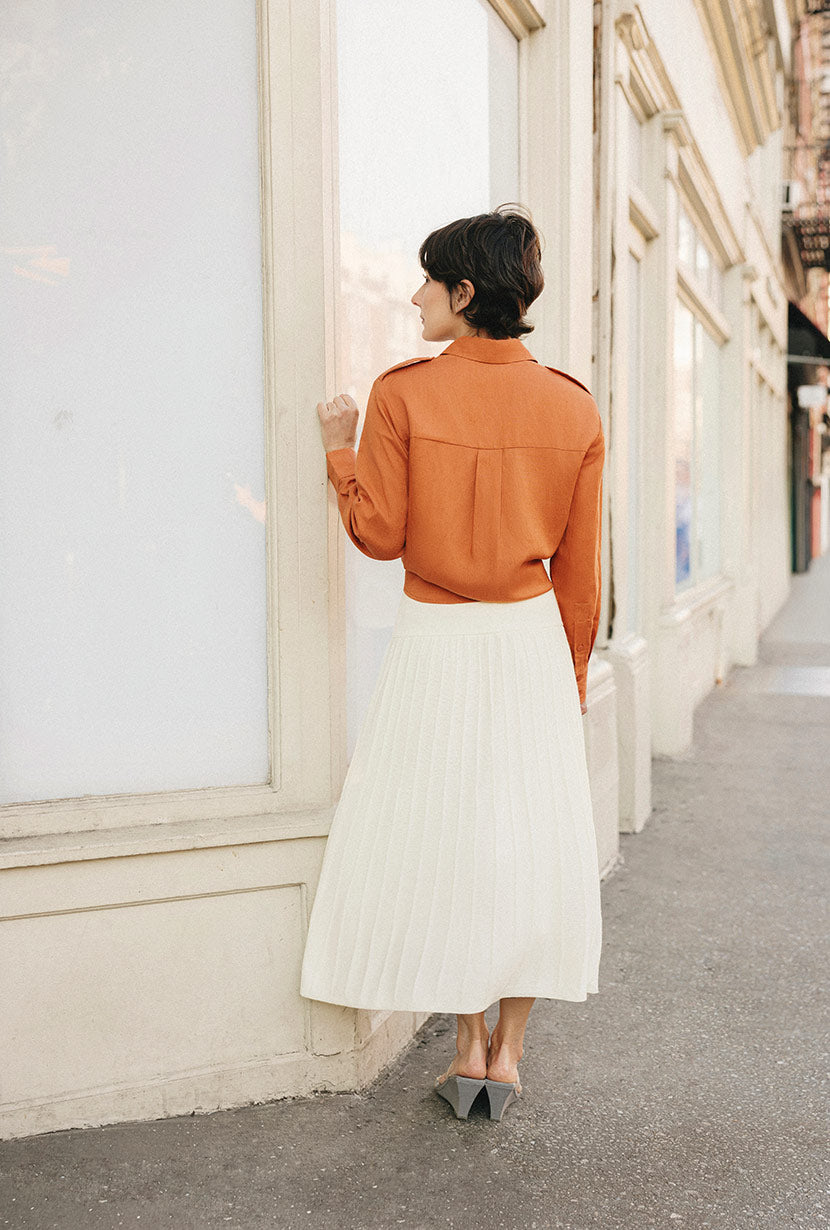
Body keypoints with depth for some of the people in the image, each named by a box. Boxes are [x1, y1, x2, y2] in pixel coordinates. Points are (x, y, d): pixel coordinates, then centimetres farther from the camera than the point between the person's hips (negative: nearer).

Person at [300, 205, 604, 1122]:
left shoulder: (402, 395, -10)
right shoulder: (573, 408, -1)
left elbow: (380, 535, -9)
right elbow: (579, 565, 3)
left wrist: (339, 450, 5)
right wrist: (572, 670, 13)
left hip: (435, 642, -2)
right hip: (532, 638, 2)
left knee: (442, 837, 11)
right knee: (527, 837, 11)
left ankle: (469, 1048, 18)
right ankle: (507, 1052, 18)